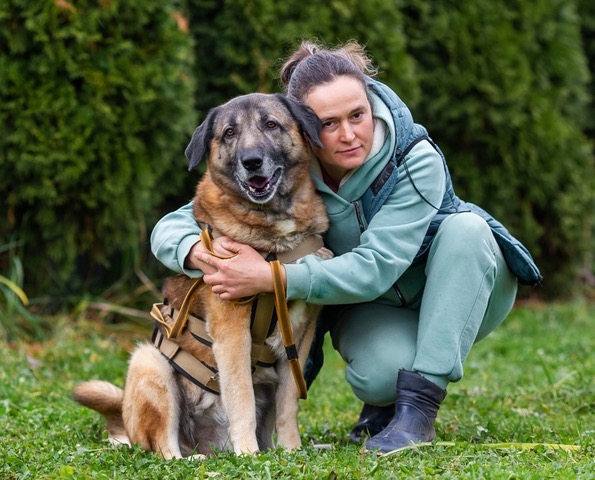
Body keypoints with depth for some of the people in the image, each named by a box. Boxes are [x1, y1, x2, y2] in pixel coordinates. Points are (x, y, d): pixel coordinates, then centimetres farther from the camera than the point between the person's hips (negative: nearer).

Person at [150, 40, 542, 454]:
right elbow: (171, 228, -19)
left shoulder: (415, 160, -29)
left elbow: (375, 268, -35)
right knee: (381, 372, -34)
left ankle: (419, 403, -28)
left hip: (460, 293, 0)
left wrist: (271, 277, -44)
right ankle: (384, 400, 5)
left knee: (465, 227, -33)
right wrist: (201, 253, -44)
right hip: (370, 307, 0)